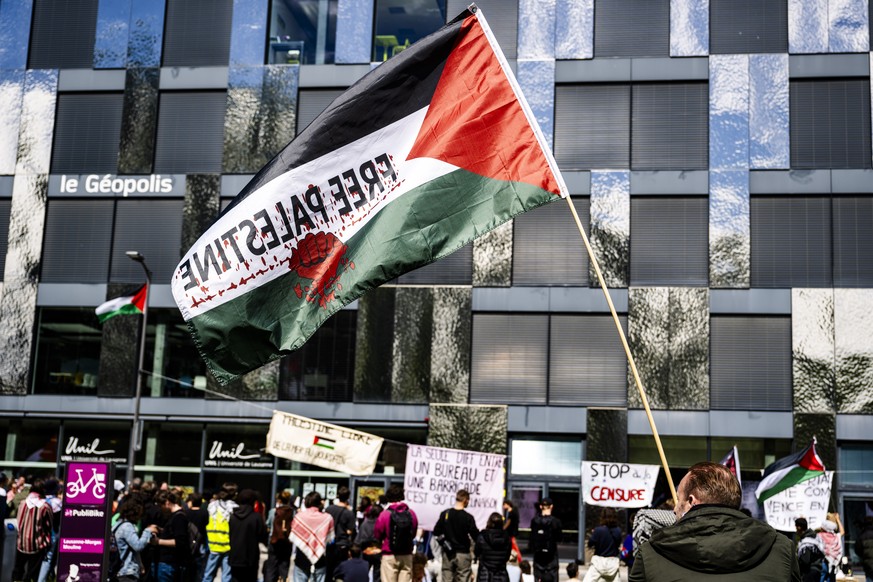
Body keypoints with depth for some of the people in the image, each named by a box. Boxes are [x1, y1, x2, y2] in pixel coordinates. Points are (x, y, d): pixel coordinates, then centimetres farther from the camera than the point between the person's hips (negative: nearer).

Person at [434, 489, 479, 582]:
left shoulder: (445, 514, -3)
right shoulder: (468, 517, -14)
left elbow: (436, 532, 1)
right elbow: (476, 536, -13)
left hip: (448, 553, 3)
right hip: (463, 554, -3)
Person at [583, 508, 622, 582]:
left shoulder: (598, 530, -13)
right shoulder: (618, 531, -2)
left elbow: (590, 544, -5)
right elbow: (618, 545, 12)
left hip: (599, 561, -4)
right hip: (613, 562, 4)